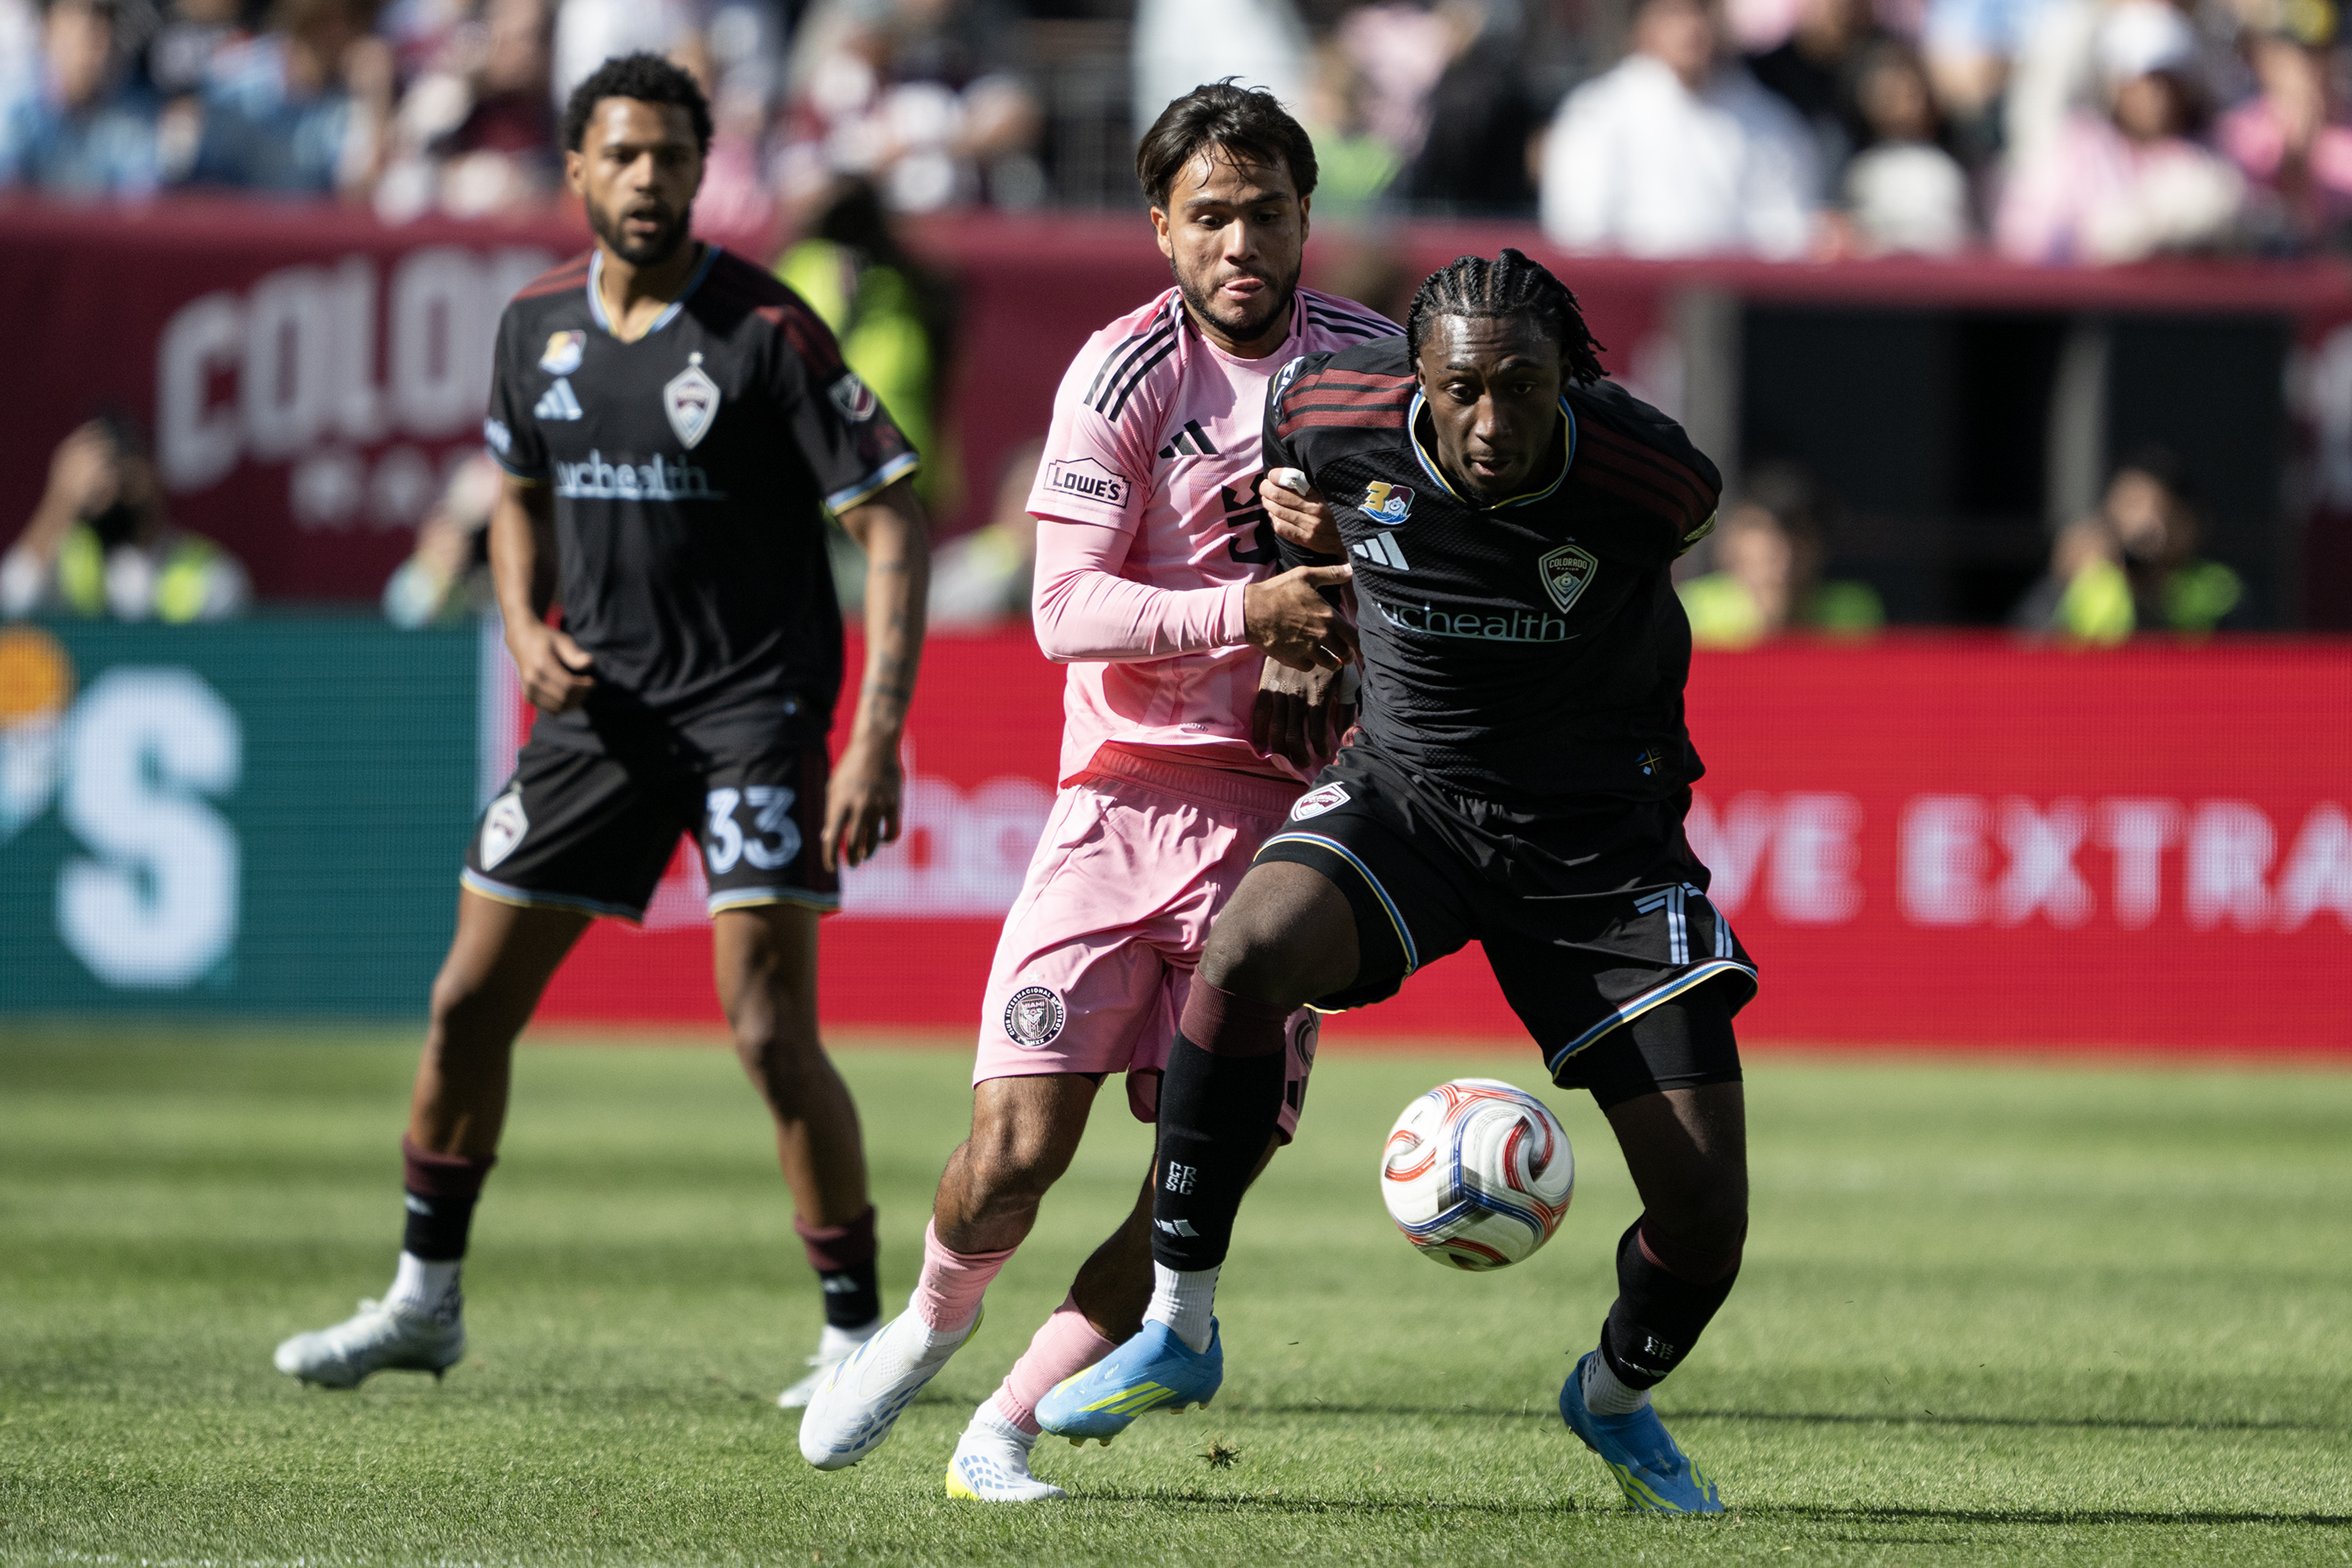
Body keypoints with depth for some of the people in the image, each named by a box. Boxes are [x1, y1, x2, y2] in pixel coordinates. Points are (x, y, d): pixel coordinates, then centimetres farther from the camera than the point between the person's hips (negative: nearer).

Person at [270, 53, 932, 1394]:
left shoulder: (766, 331, -13)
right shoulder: (540, 327, 5)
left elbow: (893, 526, -14)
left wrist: (879, 736, -22)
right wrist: (527, 629, 2)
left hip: (752, 707, -6)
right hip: (598, 710, 6)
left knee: (772, 1033, -14)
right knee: (470, 1003, 7)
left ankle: (859, 1334, -2)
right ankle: (426, 1301, 24)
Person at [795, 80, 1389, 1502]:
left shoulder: (1369, 358, 5)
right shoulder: (1125, 373, -6)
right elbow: (1066, 609, -13)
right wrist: (1246, 609, -24)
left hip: (1283, 815, 3)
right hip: (1127, 792, -3)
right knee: (1019, 1150, -12)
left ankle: (1006, 1431, 9)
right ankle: (932, 1321, 21)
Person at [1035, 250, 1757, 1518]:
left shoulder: (1652, 479, -22)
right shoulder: (1333, 411, -17)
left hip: (1603, 839, -1)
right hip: (1402, 792, 1)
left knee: (1704, 1217, -7)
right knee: (1243, 953, -33)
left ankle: (1617, 1396, 30)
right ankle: (1179, 1328, -20)